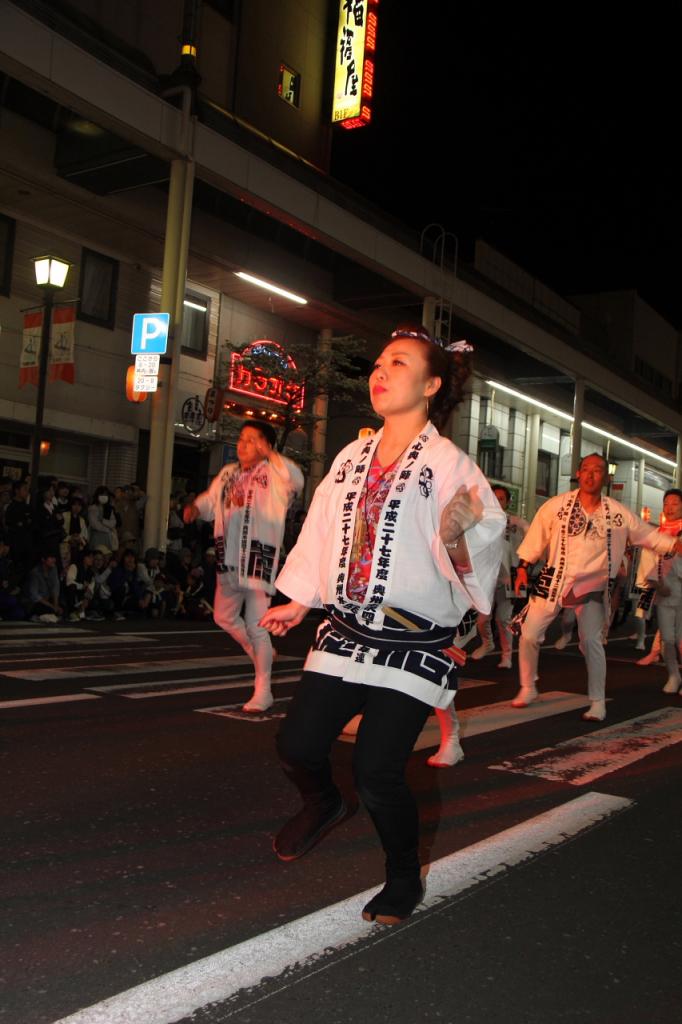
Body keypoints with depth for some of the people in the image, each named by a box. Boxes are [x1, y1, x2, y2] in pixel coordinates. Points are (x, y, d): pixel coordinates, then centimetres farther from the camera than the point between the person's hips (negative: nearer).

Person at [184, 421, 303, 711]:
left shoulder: (274, 473, -9)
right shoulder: (228, 473, 11)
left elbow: (297, 480, -30)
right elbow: (211, 498, 24)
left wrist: (270, 454, -35)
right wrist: (195, 508, 3)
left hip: (259, 559, -7)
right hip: (229, 560, 7)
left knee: (256, 627, -5)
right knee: (224, 617, 20)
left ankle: (262, 692, 8)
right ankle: (260, 655, 44)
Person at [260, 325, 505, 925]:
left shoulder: (449, 465, -7)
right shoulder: (352, 459, 9)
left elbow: (479, 559, -11)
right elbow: (323, 533, 19)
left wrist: (457, 534, -32)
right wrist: (298, 602, 25)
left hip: (414, 644, -5)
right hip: (346, 632, 5)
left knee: (377, 772, -8)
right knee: (297, 746, 2)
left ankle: (404, 878, 23)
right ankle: (324, 805, 40)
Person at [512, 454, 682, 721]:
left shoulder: (619, 513, -4)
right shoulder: (556, 505, -7)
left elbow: (649, 535, 5)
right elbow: (536, 537, 1)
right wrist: (523, 567, 1)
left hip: (592, 585, -1)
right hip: (554, 581, 1)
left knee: (592, 641, -9)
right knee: (529, 634, 1)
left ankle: (598, 702, 6)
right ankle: (528, 689, 22)